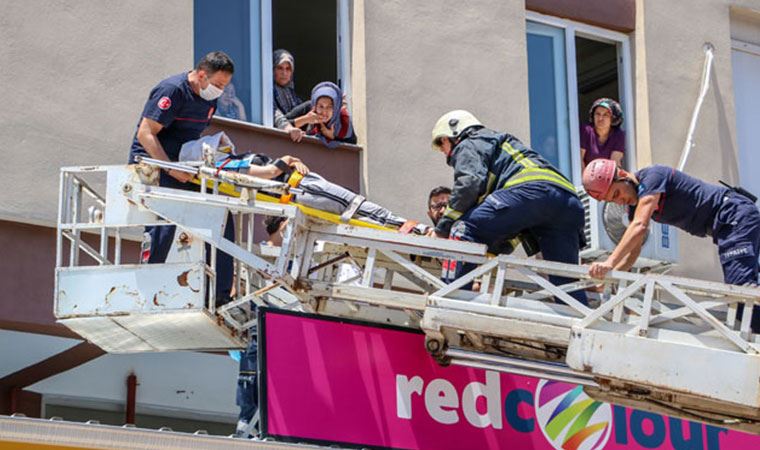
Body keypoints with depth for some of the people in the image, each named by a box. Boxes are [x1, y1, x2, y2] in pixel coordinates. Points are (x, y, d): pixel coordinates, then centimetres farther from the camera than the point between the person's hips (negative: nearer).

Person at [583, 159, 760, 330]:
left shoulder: (651, 175, -17)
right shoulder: (635, 206, 12)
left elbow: (639, 226, -29)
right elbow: (633, 251, 13)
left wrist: (609, 263, -36)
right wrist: (607, 274, -4)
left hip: (736, 214, -10)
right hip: (724, 226, 10)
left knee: (740, 284, -22)